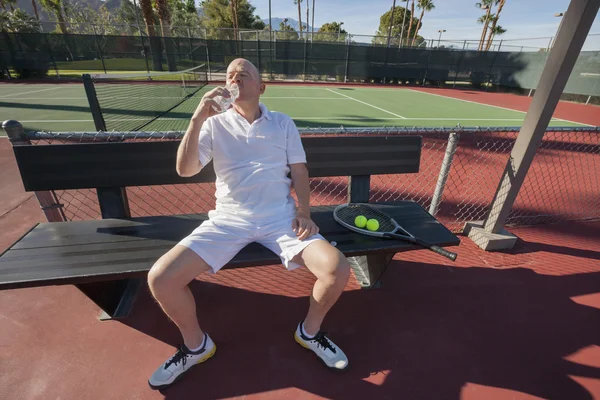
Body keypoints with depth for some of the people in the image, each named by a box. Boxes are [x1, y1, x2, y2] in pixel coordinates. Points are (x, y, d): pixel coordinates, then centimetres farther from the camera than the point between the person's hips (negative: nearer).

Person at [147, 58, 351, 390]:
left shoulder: (283, 123, 11)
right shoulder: (215, 124, 7)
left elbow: (299, 172, 9)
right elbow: (185, 170, -4)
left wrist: (304, 213, -5)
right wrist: (197, 119, -15)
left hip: (280, 218, 0)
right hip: (228, 220, 1)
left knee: (337, 268, -20)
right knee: (159, 278, -14)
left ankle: (310, 331, 13)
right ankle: (196, 344, 17)